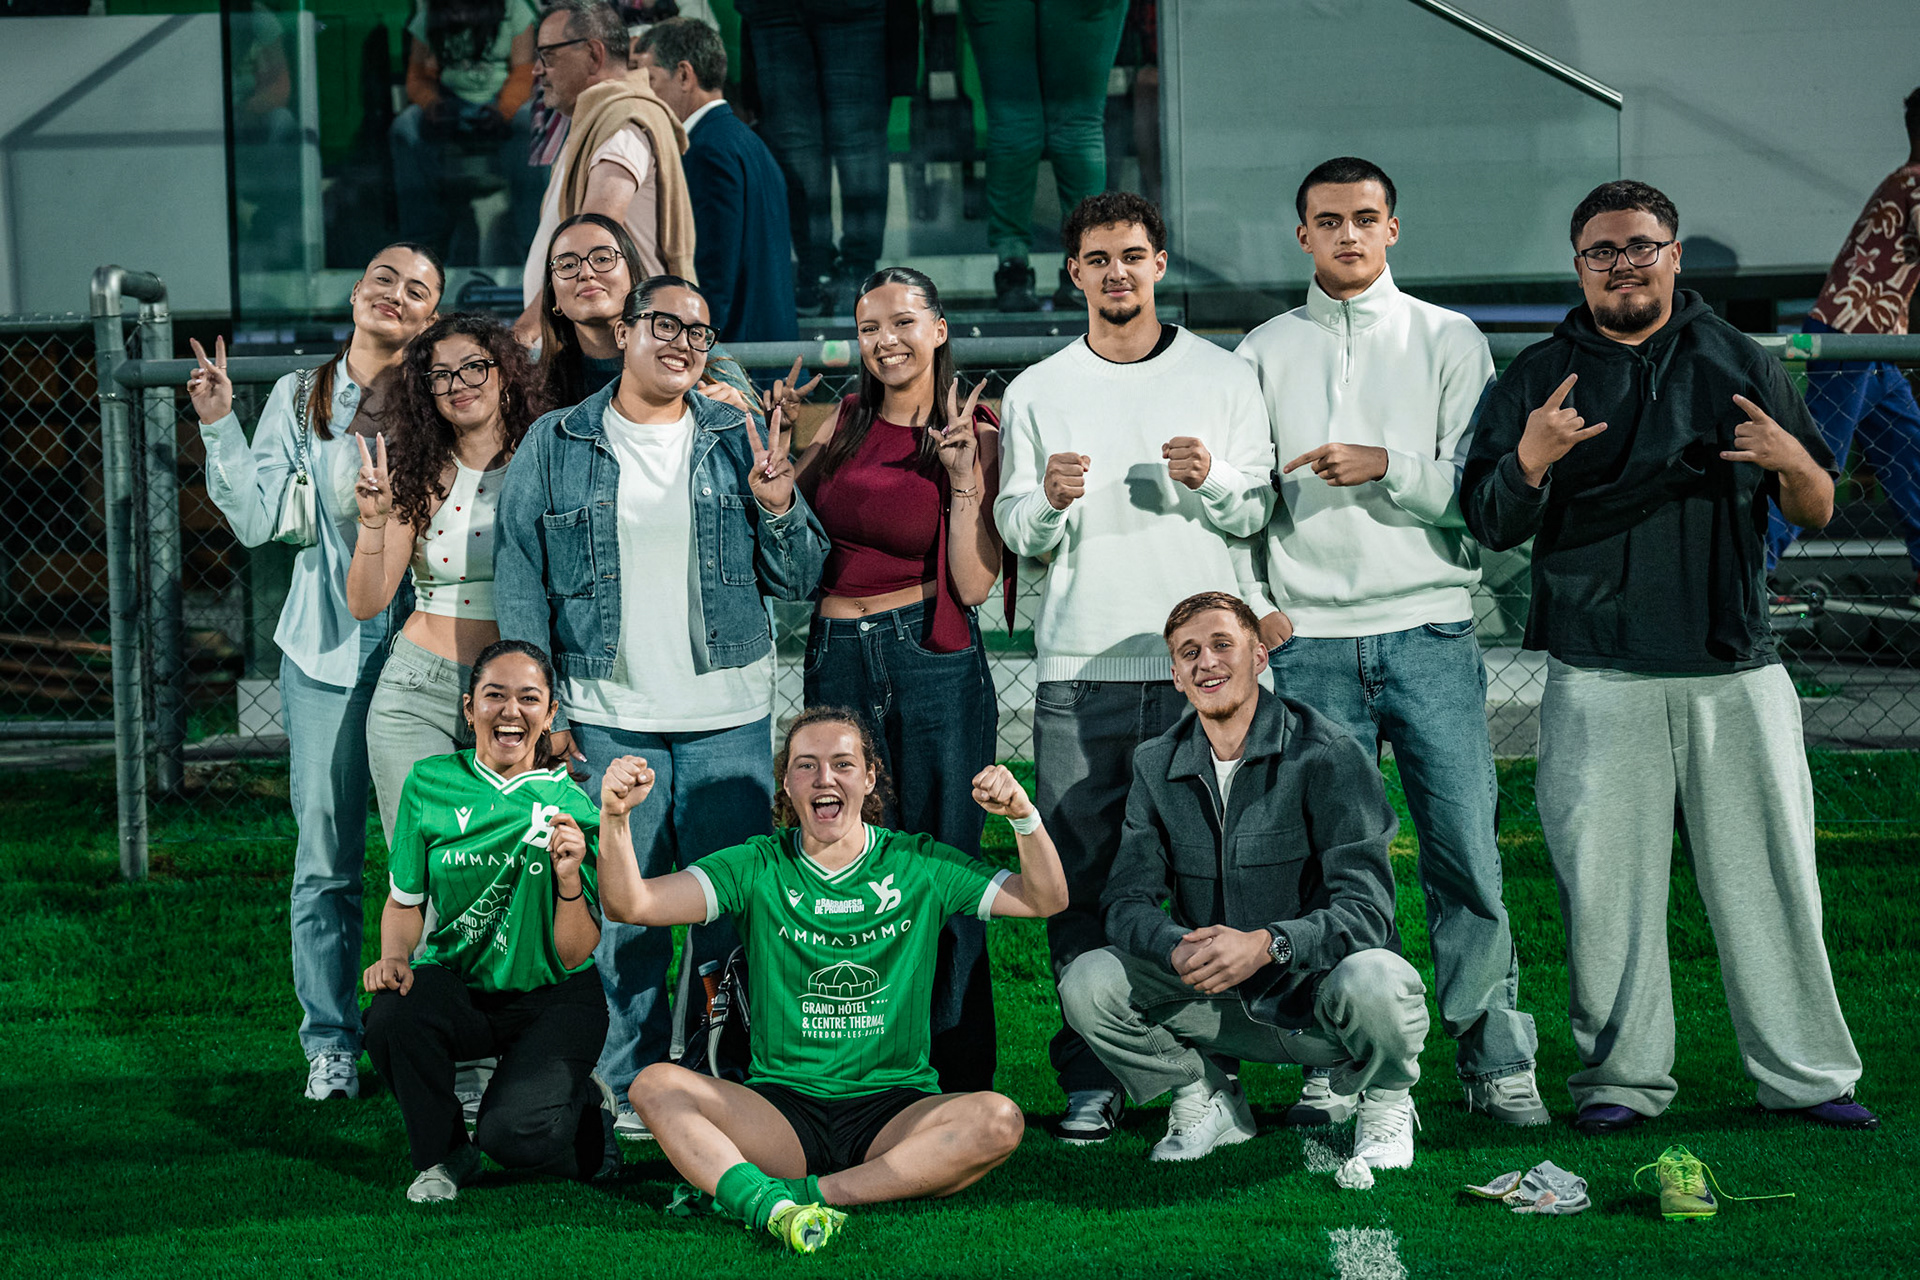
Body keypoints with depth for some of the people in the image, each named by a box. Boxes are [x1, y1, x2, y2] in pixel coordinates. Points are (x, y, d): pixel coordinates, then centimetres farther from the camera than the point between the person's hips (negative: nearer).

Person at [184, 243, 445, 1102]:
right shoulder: (299, 399, 6)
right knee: (326, 856, 3)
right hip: (328, 647, 1)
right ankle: (330, 1041, 13)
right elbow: (257, 520, -2)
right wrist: (219, 425, -9)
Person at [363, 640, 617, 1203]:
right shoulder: (431, 782, -1)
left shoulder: (572, 806, -6)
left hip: (551, 1000, -2)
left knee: (513, 1132, -26)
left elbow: (575, 955, -7)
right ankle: (443, 1155, -3)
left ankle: (588, 1108, 14)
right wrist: (395, 957, -14)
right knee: (392, 1015, -33)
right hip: (457, 984, 2)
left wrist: (568, 878, -25)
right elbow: (406, 902, 7)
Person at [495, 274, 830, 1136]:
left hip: (728, 716, 1)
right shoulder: (556, 447, 6)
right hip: (607, 719, -1)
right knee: (624, 911, 1)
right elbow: (519, 580, 6)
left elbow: (798, 580, 10)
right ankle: (632, 1088, 11)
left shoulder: (738, 441, 9)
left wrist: (778, 508, -9)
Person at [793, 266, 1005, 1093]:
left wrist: (963, 479, -16)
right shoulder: (842, 424, 9)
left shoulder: (975, 437, -1)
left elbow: (974, 585, -8)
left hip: (933, 660, -4)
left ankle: (958, 1075, 6)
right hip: (837, 656, 4)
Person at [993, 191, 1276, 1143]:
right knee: (1079, 881, -2)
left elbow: (1257, 512, 7)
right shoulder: (1036, 393, 12)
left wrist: (1209, 481, -13)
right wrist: (1048, 502, -11)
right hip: (1079, 670, 1)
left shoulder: (1225, 378, 9)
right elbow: (1012, 530, 10)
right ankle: (1091, 1080, 3)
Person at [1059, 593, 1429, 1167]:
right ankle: (1208, 1102, 9)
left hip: (1318, 995, -4)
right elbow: (1128, 901, -3)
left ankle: (1386, 1103, -2)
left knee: (1375, 983, -38)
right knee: (1087, 983, -16)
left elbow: (1366, 908, -19)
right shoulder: (1158, 766, 3)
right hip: (1223, 1005, 4)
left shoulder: (1326, 753, -14)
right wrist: (1179, 951, -27)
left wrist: (1267, 944, -37)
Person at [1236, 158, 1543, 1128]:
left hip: (1429, 632, -1)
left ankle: (1496, 1059, 3)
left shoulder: (1448, 340, 8)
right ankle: (1332, 1065, 7)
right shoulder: (1266, 352, 12)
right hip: (1309, 640, 1)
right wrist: (1252, 603, -1)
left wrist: (1386, 465, -13)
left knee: (1466, 853, -4)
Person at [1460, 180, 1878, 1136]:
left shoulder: (1741, 364, 13)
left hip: (1736, 671, 1)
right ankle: (1621, 1076, 9)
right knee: (1604, 880, -1)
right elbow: (1491, 525, 5)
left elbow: (1816, 513, 13)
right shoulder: (1538, 376, 10)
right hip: (1600, 679, -1)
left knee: (1771, 874, 1)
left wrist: (1794, 463, -11)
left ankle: (1805, 1071, 9)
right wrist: (1530, 460, -16)